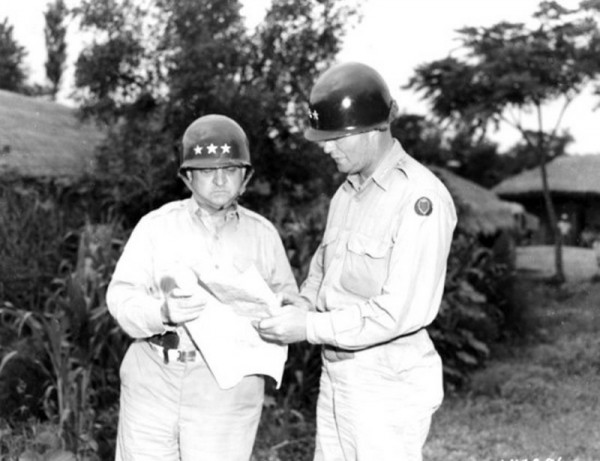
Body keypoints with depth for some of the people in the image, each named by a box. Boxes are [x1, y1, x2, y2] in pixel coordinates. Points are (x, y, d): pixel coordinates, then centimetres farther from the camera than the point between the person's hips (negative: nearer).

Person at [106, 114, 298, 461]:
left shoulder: (262, 234, 6)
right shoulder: (156, 226, 1)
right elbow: (122, 296, -6)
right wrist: (163, 313, -26)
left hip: (227, 390, 0)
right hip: (153, 383, 0)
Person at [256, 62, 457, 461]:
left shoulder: (420, 196, -16)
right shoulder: (348, 192, 11)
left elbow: (405, 309, -23)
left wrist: (311, 328, -20)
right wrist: (299, 308, -2)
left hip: (389, 382, -8)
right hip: (336, 375, 8)